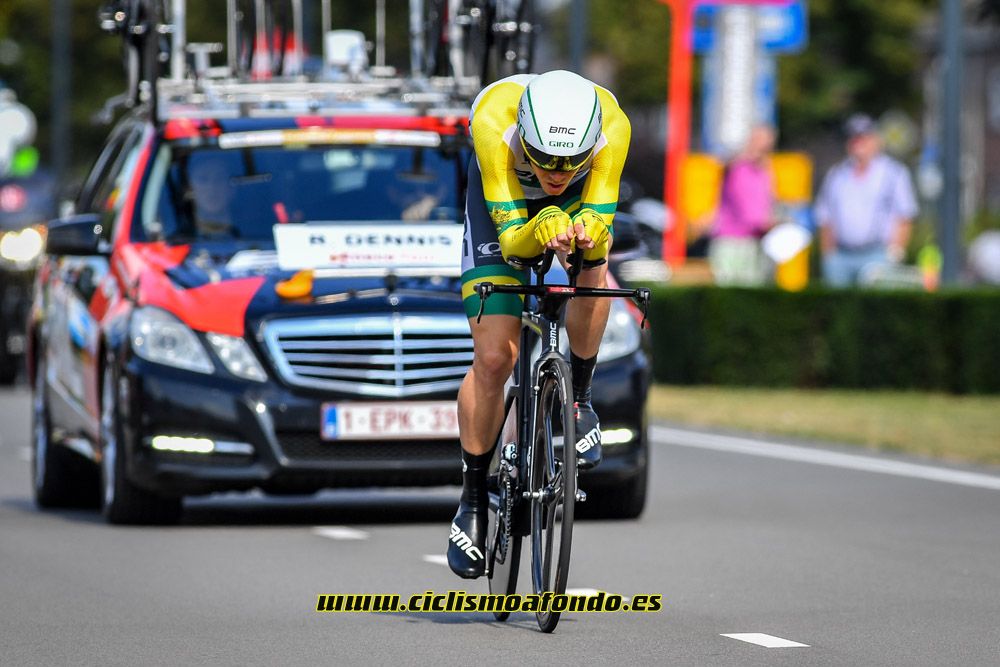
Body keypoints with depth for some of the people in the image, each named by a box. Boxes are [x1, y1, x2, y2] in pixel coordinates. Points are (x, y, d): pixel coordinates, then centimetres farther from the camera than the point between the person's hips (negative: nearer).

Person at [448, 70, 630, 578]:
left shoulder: (612, 126, -37)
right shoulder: (494, 122, -40)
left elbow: (600, 222, -33)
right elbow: (510, 239, -38)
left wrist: (589, 233, -56)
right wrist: (538, 233, -59)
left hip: (581, 199, 1)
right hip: (501, 202, -1)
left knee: (593, 271, -32)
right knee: (494, 359, -10)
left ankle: (578, 397, -6)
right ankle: (473, 497, 8)